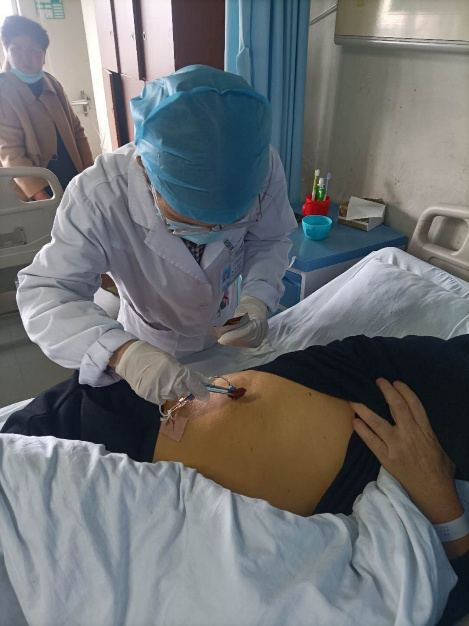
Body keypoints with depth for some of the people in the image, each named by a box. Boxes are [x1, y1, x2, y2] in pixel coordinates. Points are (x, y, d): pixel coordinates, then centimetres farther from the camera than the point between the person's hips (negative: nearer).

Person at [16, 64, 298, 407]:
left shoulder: (264, 166, -30)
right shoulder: (98, 196, -37)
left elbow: (270, 240, -13)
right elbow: (44, 291, -36)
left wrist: (258, 298, -34)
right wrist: (122, 352, -55)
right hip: (149, 350, -1)